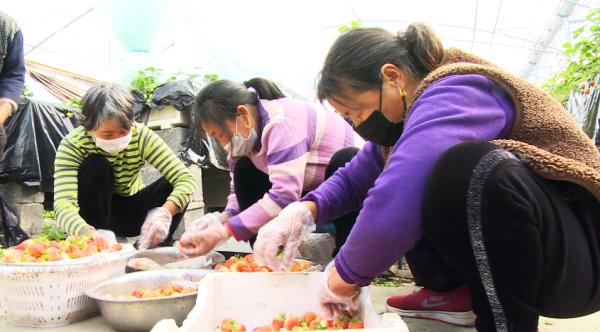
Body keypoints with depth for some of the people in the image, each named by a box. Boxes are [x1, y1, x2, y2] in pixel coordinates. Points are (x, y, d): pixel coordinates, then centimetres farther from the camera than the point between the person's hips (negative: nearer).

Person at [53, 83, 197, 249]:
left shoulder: (141, 136, -23)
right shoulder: (72, 145, -26)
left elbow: (186, 179, -31)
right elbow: (63, 207, -38)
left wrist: (164, 213, -50)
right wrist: (93, 235, -58)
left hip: (131, 213, 1)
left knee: (174, 182, -25)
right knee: (95, 166, -29)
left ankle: (159, 243, -10)